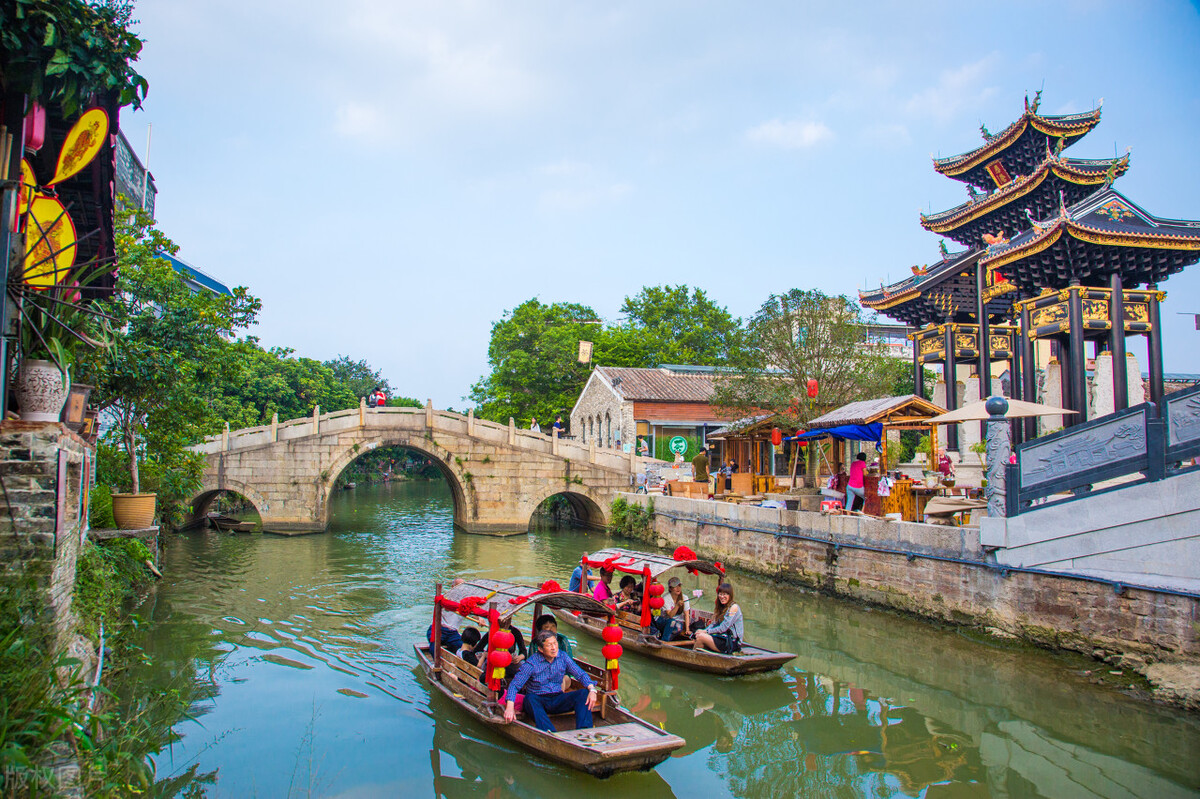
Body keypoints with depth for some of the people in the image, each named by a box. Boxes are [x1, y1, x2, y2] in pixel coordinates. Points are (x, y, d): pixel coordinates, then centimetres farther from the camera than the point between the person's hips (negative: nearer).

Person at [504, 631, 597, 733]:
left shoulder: (563, 657, 0)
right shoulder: (531, 664, -12)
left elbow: (581, 674, 2)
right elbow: (514, 685, -16)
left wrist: (592, 690, -18)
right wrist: (510, 707, -32)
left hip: (558, 701, 3)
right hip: (539, 700, -3)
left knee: (584, 693, -19)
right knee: (530, 698, -37)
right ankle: (551, 733, -51)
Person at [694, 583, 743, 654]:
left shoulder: (734, 607, -11)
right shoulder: (721, 607, 15)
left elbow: (723, 628, -15)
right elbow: (713, 624, 11)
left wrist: (706, 631, -11)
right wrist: (703, 631, -7)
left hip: (732, 643, -8)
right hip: (723, 639, 8)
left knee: (700, 637, -19)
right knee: (699, 635, -9)